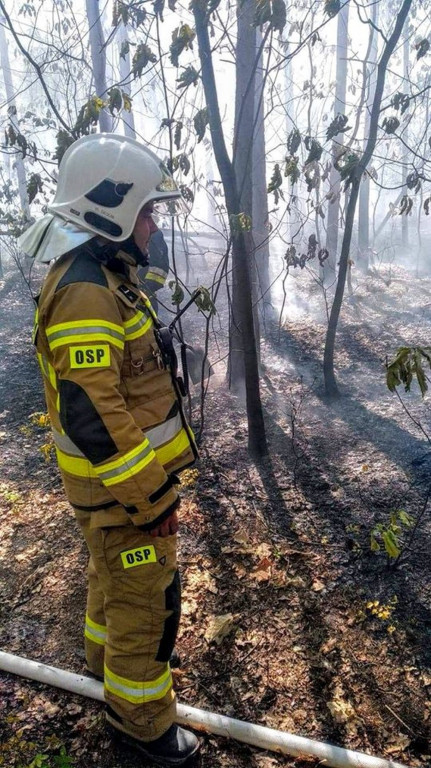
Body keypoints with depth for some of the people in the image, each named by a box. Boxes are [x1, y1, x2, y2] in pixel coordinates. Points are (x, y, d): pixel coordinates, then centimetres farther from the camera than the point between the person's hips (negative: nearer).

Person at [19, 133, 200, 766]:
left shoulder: (106, 278, 8)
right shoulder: (85, 293, -26)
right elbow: (91, 416, -31)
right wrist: (150, 495, -21)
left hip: (118, 479, 10)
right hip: (122, 488, -10)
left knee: (112, 577, 28)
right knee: (147, 602, 8)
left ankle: (108, 660, 53)